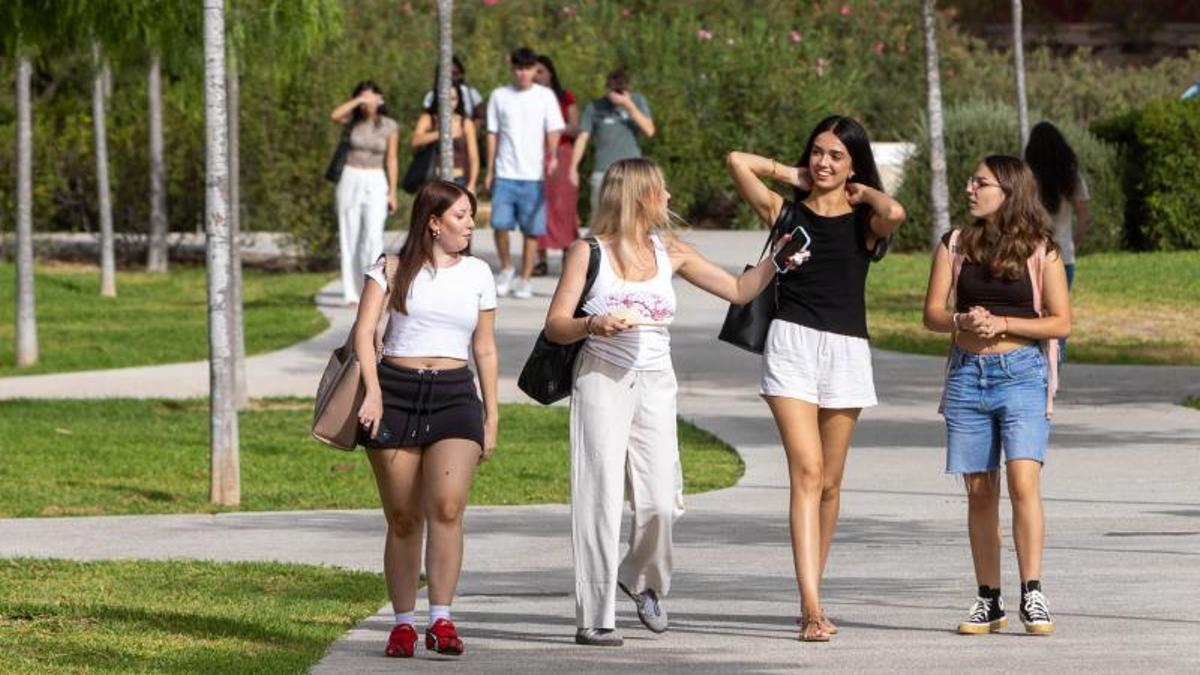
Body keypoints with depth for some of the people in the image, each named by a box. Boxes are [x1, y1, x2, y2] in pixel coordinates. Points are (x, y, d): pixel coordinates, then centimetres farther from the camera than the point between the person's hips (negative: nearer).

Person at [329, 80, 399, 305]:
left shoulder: (390, 126, -1)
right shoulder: (354, 120, 2)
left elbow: (391, 160, 2)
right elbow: (335, 115, -20)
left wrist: (392, 192, -1)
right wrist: (359, 100, -20)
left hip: (376, 185, -2)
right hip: (350, 182, 2)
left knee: (374, 238, -14)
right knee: (350, 238, 1)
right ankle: (352, 293, 5)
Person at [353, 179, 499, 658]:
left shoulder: (477, 274, 13)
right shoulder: (393, 268, 5)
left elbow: (485, 350, 18)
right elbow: (365, 330, -3)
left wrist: (492, 418, 16)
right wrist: (373, 392, -16)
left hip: (454, 394, 1)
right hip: (396, 390, -1)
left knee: (447, 507, -18)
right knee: (402, 519, 2)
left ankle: (441, 620, -18)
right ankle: (403, 624, 11)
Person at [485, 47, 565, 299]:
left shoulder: (545, 96, 4)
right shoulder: (499, 96, 8)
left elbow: (554, 131, 0)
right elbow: (493, 135, 12)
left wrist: (552, 156, -20)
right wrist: (490, 172, 9)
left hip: (534, 175, -1)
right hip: (505, 174, 1)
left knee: (532, 229, 0)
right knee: (500, 223, -10)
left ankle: (525, 279, 9)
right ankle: (506, 269, 13)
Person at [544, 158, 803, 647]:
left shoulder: (670, 252, 11)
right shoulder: (589, 253, -1)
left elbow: (739, 290, 17)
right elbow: (555, 326, -4)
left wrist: (777, 259, 5)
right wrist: (594, 324, -22)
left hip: (654, 383, 4)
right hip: (602, 380, -4)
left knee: (662, 501, -5)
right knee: (602, 499, -7)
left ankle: (642, 578, 25)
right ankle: (594, 618, -1)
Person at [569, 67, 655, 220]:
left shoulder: (637, 101, 7)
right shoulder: (595, 107, 5)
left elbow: (649, 130, -4)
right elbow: (582, 138, 5)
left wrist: (629, 106, -12)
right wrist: (573, 168, -5)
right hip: (603, 172, 0)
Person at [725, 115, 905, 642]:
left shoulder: (864, 221, 6)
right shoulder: (785, 211, 8)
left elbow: (894, 213, -18)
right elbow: (737, 161, -1)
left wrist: (863, 190, 1)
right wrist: (792, 175, 10)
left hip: (846, 351, 1)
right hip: (792, 342, -1)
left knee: (830, 481, 8)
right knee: (806, 471, -13)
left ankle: (812, 593, 21)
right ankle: (812, 604, -21)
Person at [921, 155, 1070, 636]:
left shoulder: (1041, 251, 0)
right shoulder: (955, 246, 8)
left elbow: (1061, 322, -1)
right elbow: (931, 313, 8)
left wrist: (1003, 324, -13)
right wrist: (962, 321, -13)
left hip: (1022, 374, -3)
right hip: (967, 374, 3)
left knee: (1023, 481, -18)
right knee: (979, 490, 6)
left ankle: (1032, 595, -15)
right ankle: (989, 601, 13)